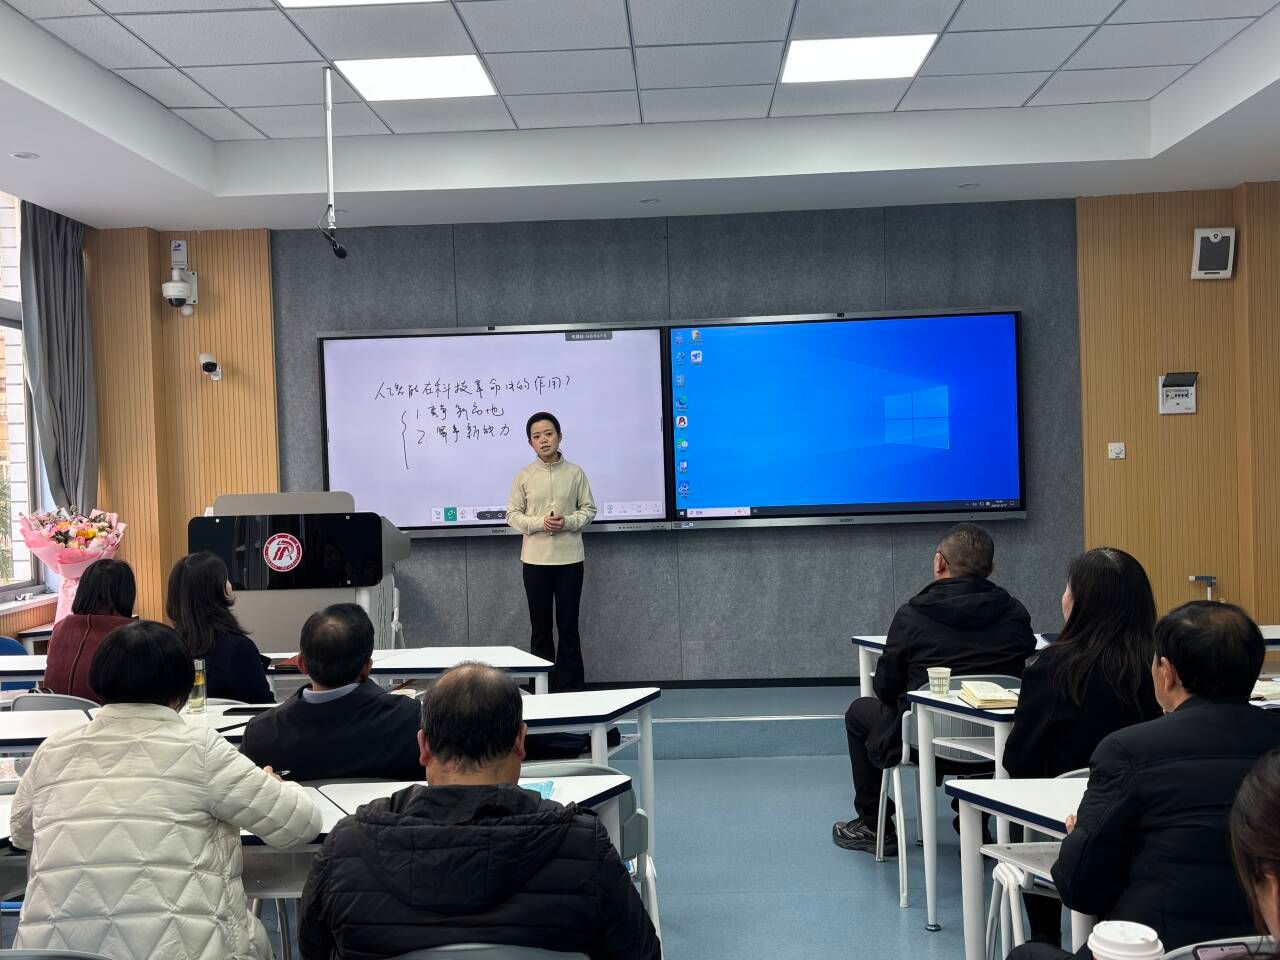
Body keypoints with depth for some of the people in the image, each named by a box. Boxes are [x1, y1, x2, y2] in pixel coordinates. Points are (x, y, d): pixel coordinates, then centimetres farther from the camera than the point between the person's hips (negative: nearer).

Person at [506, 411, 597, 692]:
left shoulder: (575, 473, 1)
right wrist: (538, 523, -15)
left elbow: (589, 509, 5)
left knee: (568, 625, 4)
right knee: (540, 626, 7)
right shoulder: (524, 476, 1)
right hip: (535, 559, 1)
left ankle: (571, 686, 13)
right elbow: (512, 514, 2)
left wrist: (567, 522, -13)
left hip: (569, 558, 0)